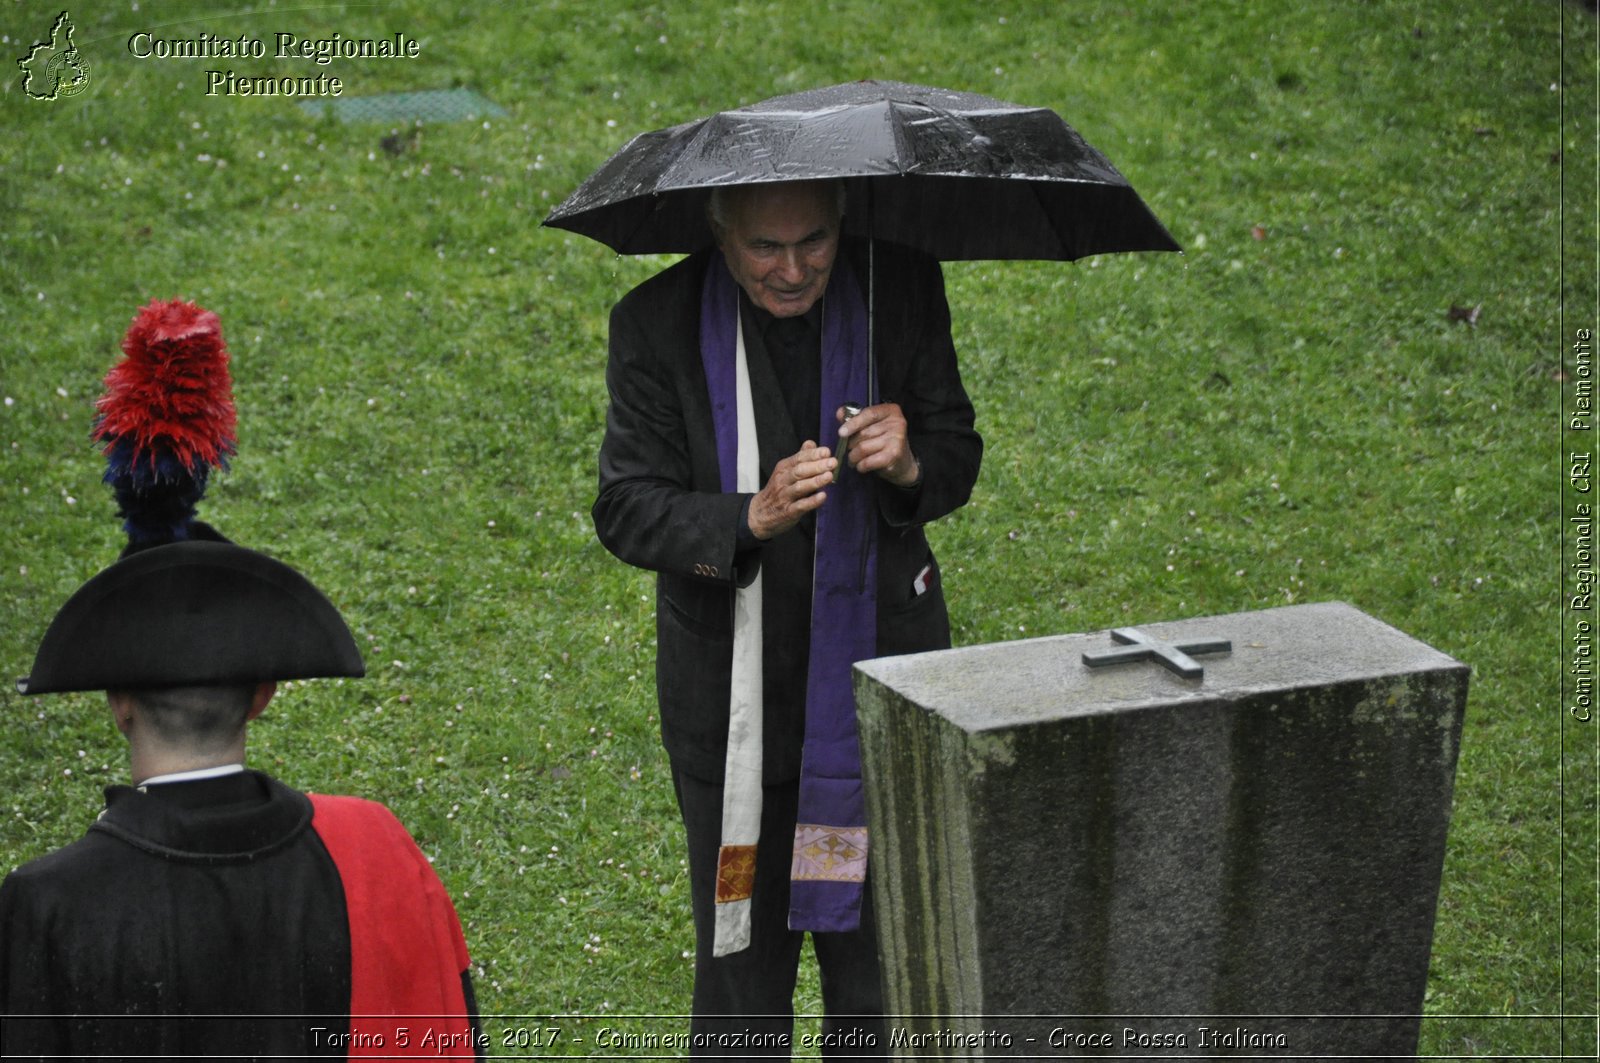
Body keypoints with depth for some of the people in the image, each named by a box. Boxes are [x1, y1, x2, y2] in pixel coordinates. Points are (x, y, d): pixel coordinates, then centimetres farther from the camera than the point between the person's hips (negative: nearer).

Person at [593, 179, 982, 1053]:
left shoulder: (899, 288, -5)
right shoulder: (658, 324, -10)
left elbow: (958, 458, 1)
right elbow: (626, 511, -11)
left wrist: (909, 465, -22)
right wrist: (753, 518, -28)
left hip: (880, 669, 1)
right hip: (733, 690, -1)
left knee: (881, 973, 8)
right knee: (742, 944, 11)